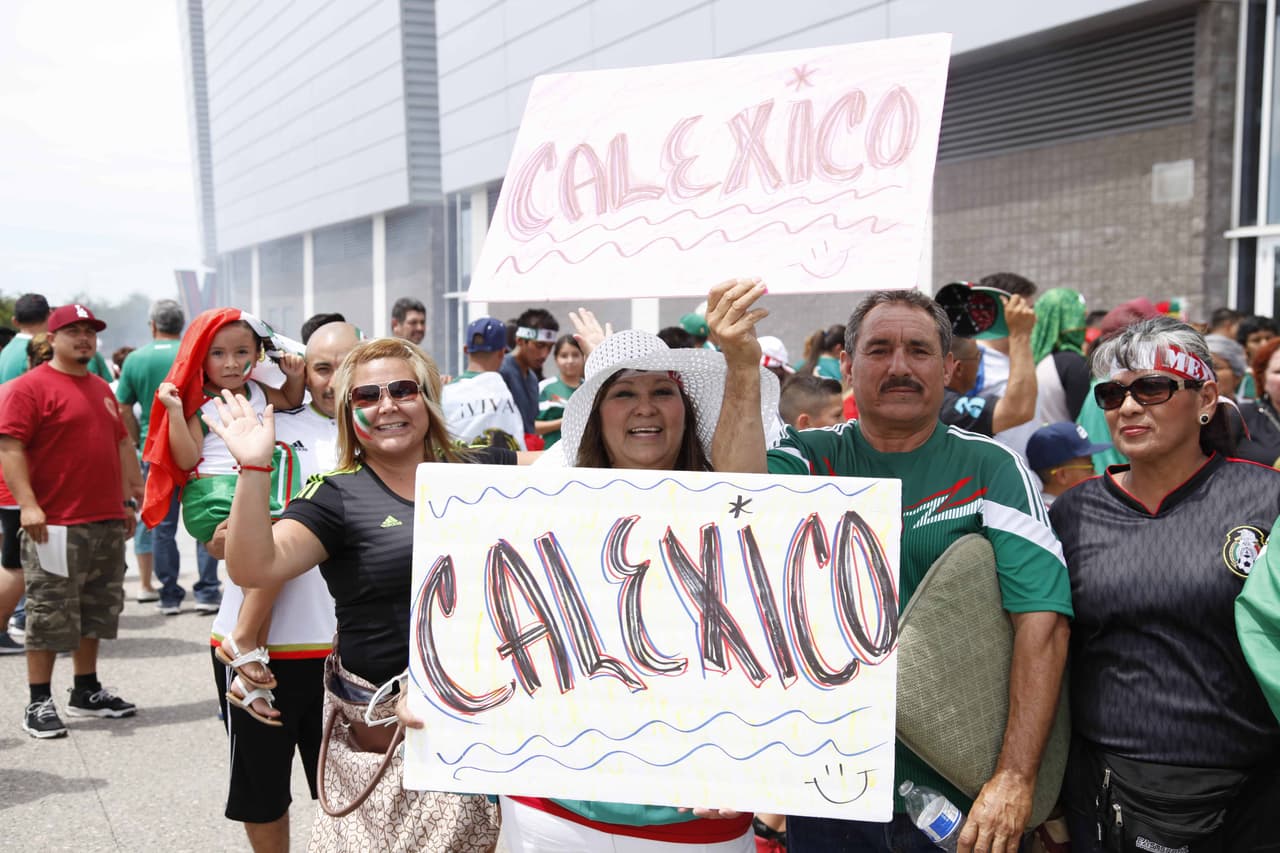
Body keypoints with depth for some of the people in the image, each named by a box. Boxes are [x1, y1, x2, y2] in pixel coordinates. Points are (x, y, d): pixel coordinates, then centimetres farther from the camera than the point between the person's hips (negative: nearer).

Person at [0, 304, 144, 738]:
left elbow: (121, 444, 22)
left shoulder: (102, 389, 16)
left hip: (108, 523, 8)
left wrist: (128, 499, 19)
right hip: (56, 525, -8)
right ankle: (39, 703, 7)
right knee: (49, 616, -2)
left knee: (97, 612, 15)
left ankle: (87, 691, 26)